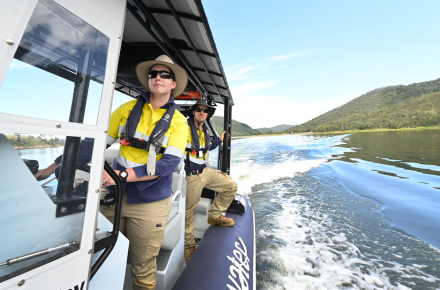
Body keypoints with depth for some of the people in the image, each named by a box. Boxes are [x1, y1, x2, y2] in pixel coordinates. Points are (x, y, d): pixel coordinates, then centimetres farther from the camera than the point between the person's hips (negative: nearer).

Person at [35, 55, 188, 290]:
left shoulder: (178, 121, -5)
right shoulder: (128, 109, 2)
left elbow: (170, 163, -15)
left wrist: (122, 175, -20)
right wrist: (55, 166, 4)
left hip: (150, 202, -2)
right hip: (114, 196, 3)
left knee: (143, 269, 13)